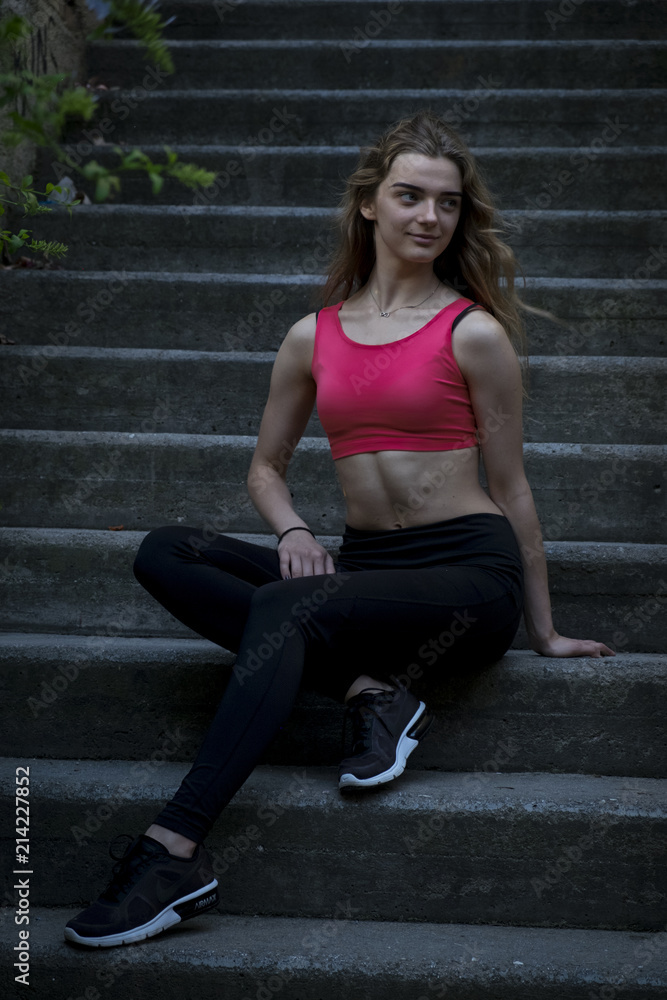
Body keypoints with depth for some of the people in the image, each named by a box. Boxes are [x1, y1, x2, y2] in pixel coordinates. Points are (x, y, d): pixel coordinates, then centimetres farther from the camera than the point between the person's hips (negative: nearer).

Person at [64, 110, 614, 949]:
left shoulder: (473, 332, -2)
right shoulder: (312, 338, 9)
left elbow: (510, 488, 4)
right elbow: (266, 466, 19)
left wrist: (543, 630, 10)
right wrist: (291, 532, -4)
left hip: (469, 573, -5)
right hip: (365, 565, 5)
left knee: (285, 609, -31)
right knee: (165, 554, -12)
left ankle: (174, 854, -33)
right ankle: (368, 689, -19)